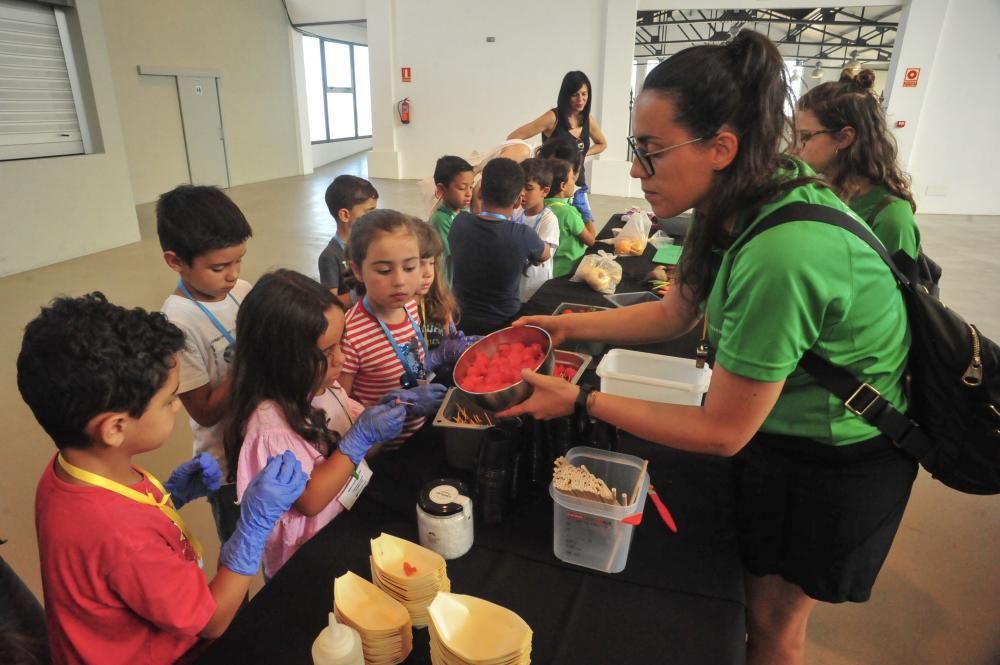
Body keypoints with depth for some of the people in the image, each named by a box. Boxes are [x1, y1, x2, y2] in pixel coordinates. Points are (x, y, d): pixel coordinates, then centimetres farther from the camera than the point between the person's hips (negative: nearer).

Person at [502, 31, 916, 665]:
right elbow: (675, 312, 2)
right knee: (753, 591, 25)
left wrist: (580, 400, -23)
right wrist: (567, 325, -5)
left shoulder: (781, 255, -38)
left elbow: (721, 432, -27)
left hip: (836, 462, -7)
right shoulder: (745, 199, -12)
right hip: (776, 426, 7)